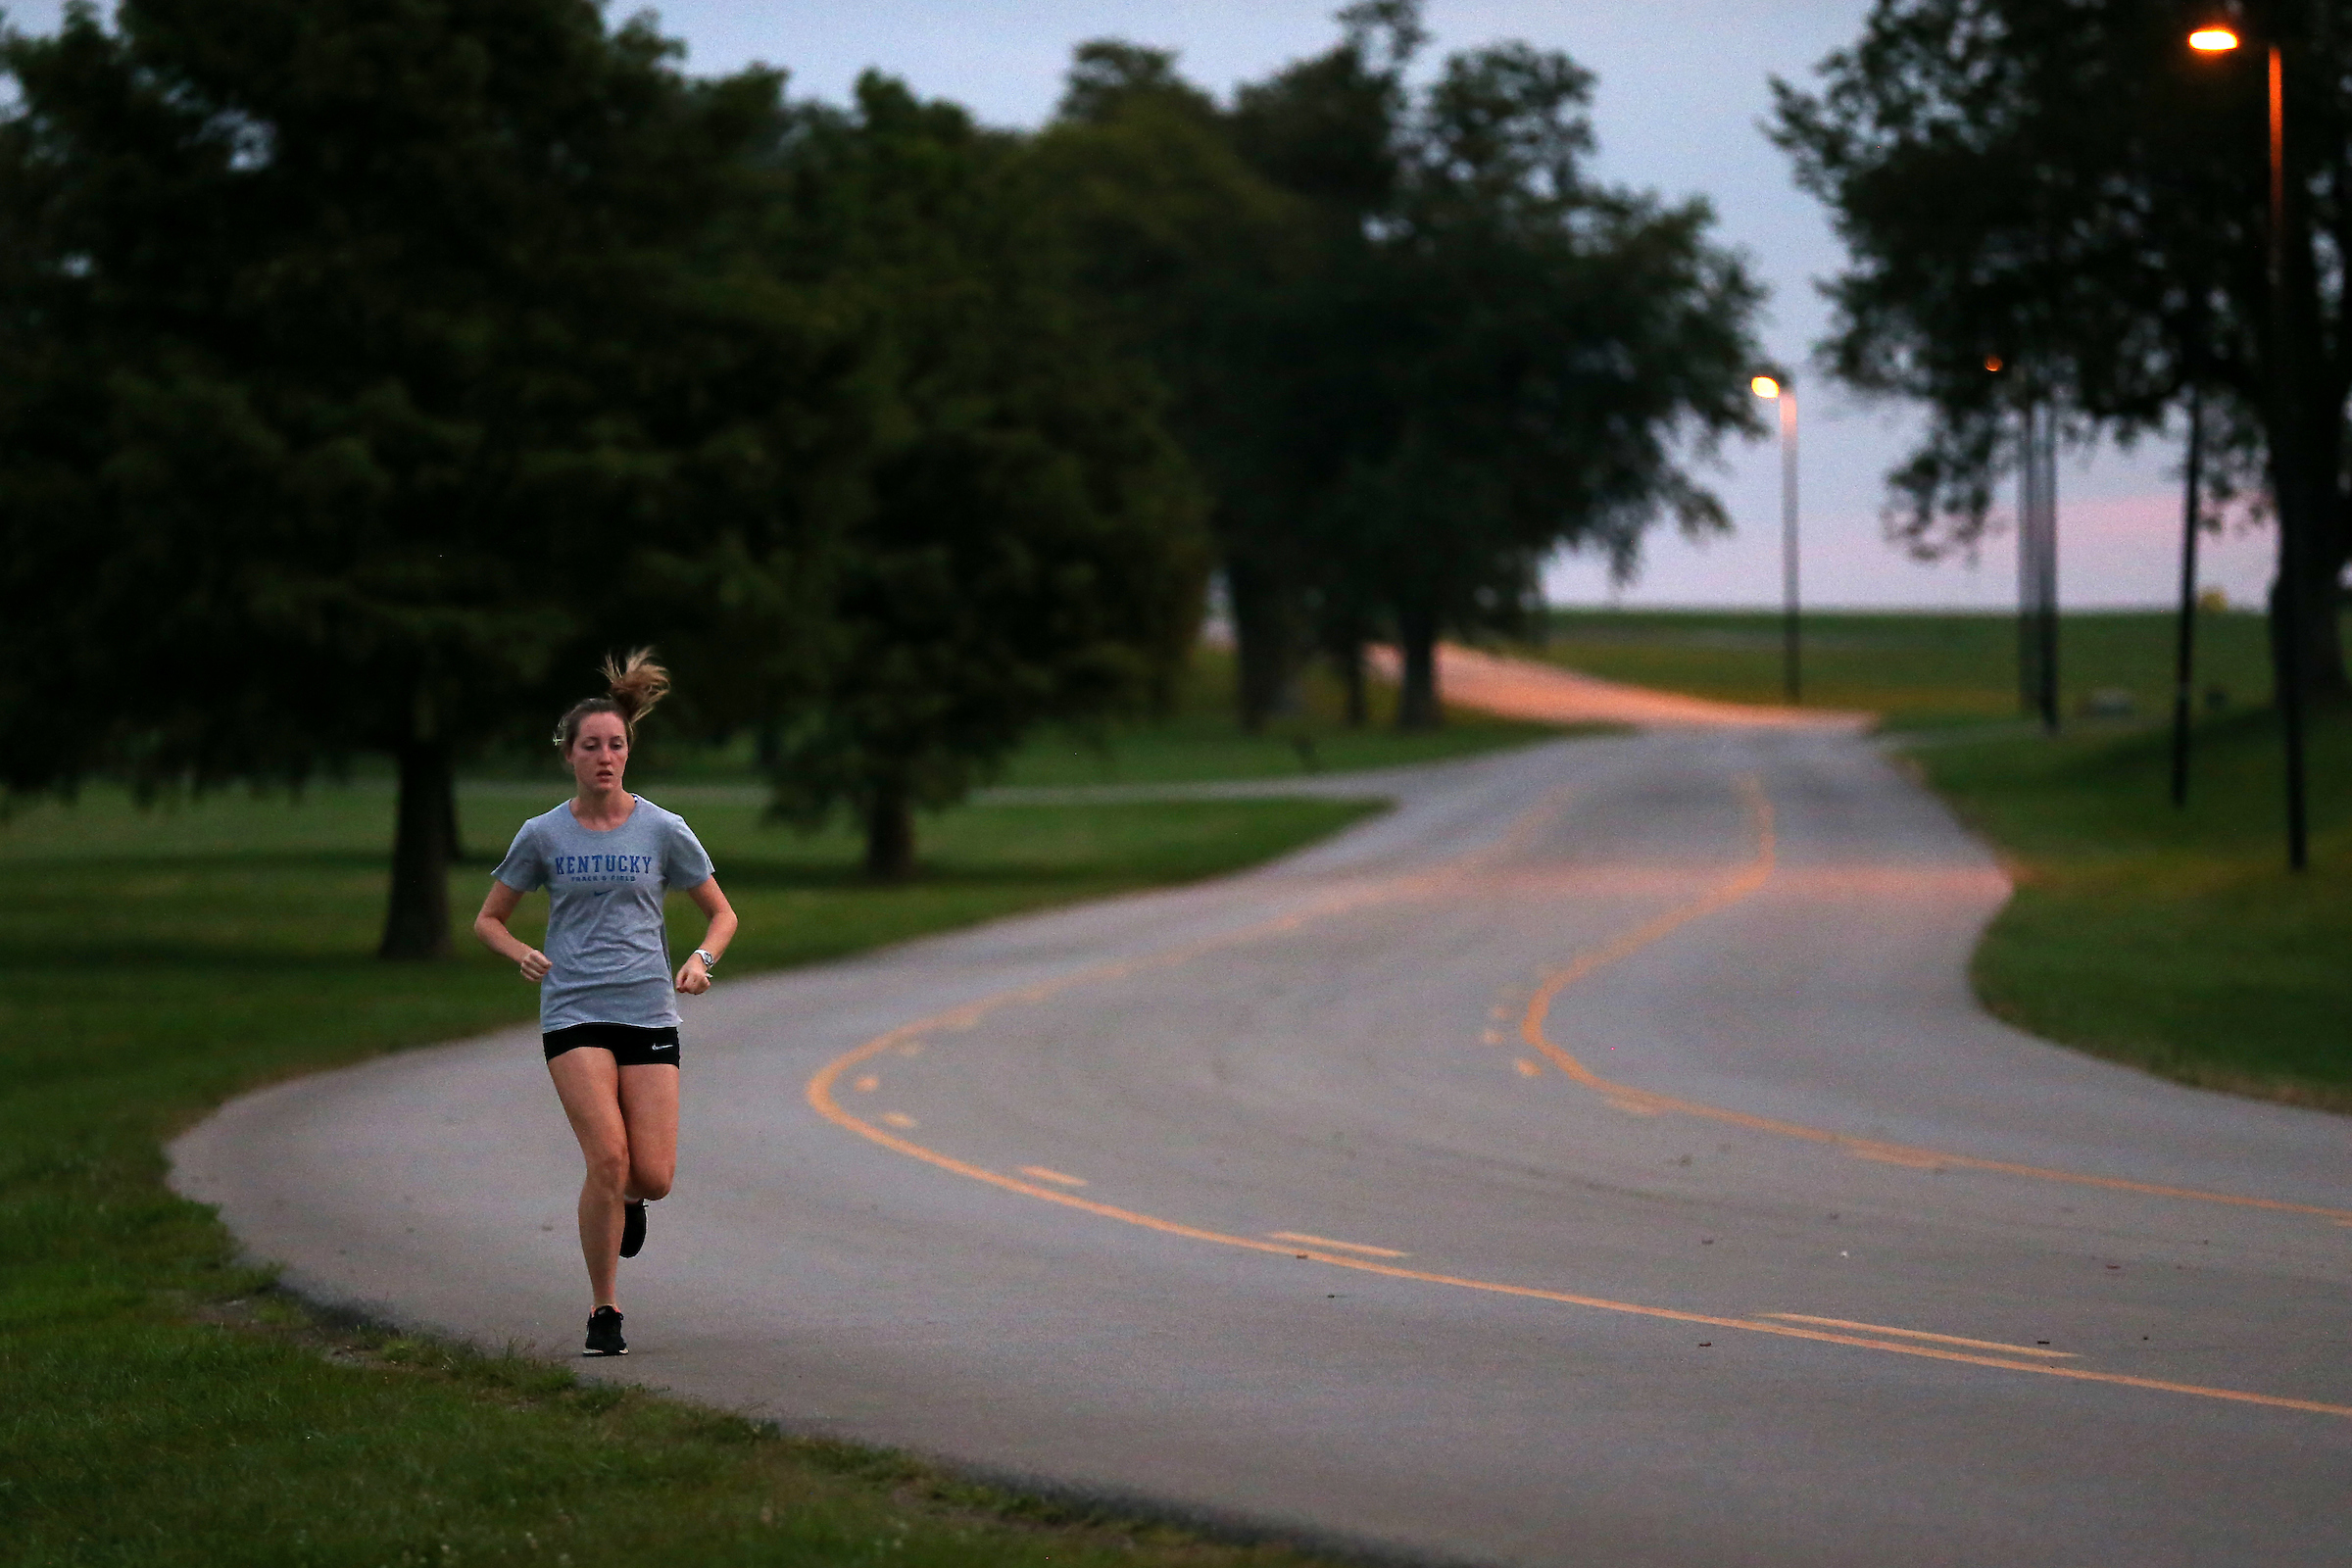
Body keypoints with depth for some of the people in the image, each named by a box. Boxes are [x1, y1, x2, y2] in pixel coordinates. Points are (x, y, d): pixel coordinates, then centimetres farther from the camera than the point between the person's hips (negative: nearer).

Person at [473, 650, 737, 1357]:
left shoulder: (664, 832, 4)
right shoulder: (543, 835, 4)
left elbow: (721, 912, 14)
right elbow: (489, 919, 14)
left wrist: (702, 957, -7)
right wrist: (523, 954, -6)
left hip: (650, 1013, 1)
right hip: (573, 1012, -1)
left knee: (652, 1178, -6)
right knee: (608, 1158, -18)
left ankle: (626, 1201, 34)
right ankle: (603, 1312, -4)